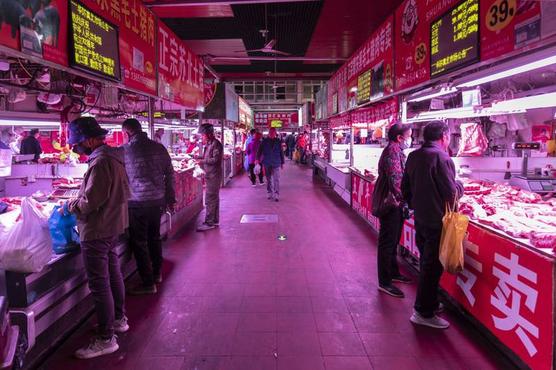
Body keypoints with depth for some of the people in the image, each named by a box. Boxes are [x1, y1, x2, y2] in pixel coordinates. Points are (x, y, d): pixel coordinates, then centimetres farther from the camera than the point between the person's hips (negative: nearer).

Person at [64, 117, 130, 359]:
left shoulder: (101, 162, -23)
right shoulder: (112, 155, 8)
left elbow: (90, 202, -23)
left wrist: (69, 206, -6)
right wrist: (78, 201, 12)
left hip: (97, 230, -10)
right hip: (112, 224, 10)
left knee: (99, 284, -2)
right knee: (113, 272, 21)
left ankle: (106, 339, 8)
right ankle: (118, 319, 37)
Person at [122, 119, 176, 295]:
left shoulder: (124, 150, -10)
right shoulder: (159, 147, 3)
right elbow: (170, 174, 6)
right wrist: (171, 198, 15)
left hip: (137, 203, -5)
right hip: (158, 200, 5)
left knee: (139, 242, 6)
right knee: (155, 237, 20)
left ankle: (148, 283, 12)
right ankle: (157, 274, 34)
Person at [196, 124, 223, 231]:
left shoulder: (216, 144, -15)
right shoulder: (209, 144, 14)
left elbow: (215, 160, -22)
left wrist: (202, 161, -17)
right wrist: (199, 157, 8)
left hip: (214, 175, -10)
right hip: (210, 175, 10)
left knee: (210, 199, -8)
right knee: (214, 198, 15)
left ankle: (209, 222, -3)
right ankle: (214, 220, 24)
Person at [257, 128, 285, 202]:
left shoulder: (278, 141, 2)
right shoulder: (264, 141, 2)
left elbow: (281, 152, 7)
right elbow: (260, 150, 3)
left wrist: (282, 162, 7)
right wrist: (258, 159, -8)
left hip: (276, 163, -1)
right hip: (267, 163, 1)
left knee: (276, 179, -6)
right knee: (268, 179, 10)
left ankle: (276, 195, -2)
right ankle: (270, 193, 22)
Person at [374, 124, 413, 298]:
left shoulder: (396, 150, 15)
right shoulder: (393, 150, -18)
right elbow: (395, 180, -26)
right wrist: (403, 198, -21)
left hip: (395, 204, 10)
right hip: (391, 203, -10)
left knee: (393, 240, 21)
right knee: (387, 242, -2)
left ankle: (393, 272, 36)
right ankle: (385, 282, 7)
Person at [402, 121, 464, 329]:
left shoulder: (413, 156, 6)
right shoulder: (441, 158, -18)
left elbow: (405, 188, 11)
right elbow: (451, 193, -17)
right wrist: (460, 186, 3)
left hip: (420, 218, 8)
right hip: (437, 220, -8)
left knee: (426, 263, 20)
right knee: (432, 267, 1)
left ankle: (428, 303, 35)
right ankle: (424, 313, 11)